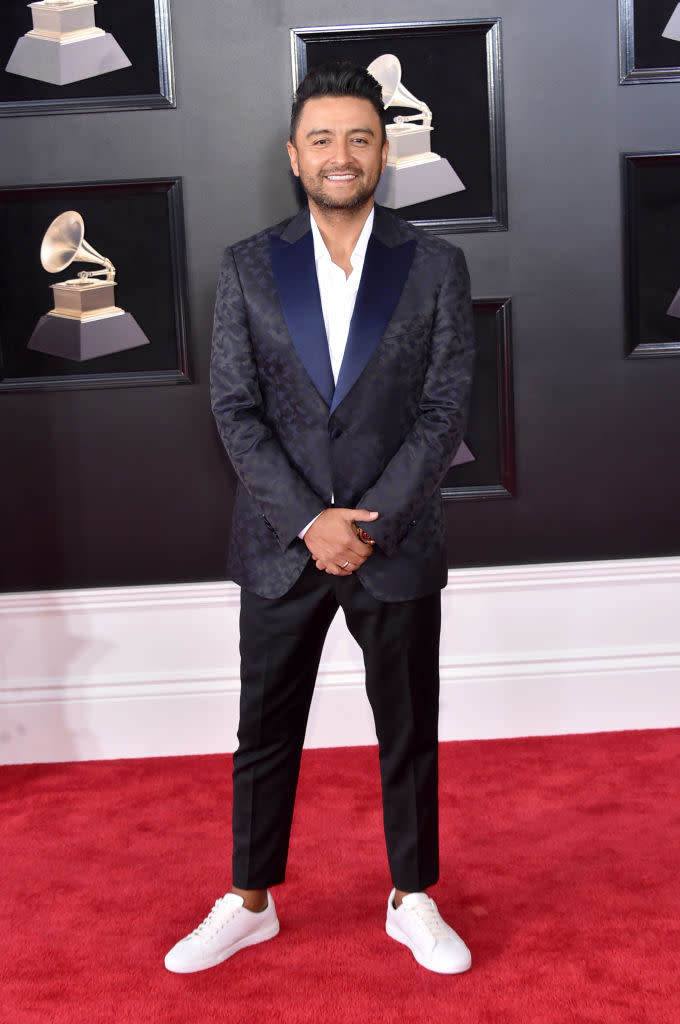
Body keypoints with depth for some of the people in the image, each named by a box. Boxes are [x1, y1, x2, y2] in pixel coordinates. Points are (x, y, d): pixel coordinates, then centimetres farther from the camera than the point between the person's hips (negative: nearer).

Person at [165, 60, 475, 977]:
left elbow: (445, 410, -5)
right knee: (265, 733, 12)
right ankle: (249, 902, 30)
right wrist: (312, 522, -14)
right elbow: (235, 412, -4)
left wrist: (369, 522, -14)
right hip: (281, 546, 1)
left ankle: (413, 902, 31)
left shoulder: (436, 266, -1)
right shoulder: (248, 267, 1)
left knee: (409, 733, 12)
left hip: (397, 545, 0)